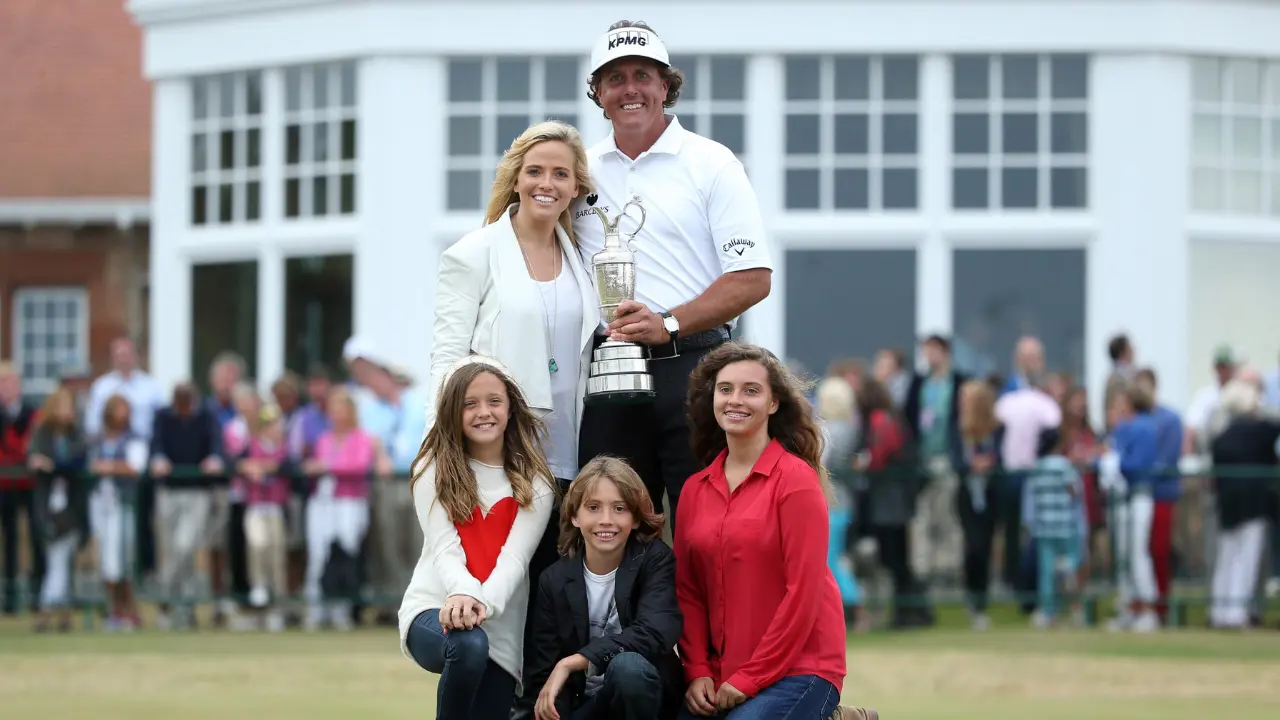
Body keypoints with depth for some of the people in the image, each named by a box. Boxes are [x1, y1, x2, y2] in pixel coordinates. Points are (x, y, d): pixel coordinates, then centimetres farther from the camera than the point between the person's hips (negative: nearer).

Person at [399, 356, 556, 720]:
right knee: (468, 645, -37)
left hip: (501, 628, 2)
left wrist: (483, 602, -32)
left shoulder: (534, 482, 3)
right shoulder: (434, 470, 1)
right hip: (434, 606, -2)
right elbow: (444, 549, -11)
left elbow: (515, 558, -11)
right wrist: (463, 594, -35)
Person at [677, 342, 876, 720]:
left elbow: (803, 590, -12)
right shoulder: (695, 489, 9)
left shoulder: (796, 479, -8)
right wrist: (697, 671, -6)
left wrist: (750, 678, -14)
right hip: (720, 672, 6)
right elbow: (688, 590, 8)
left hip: (798, 667, -6)